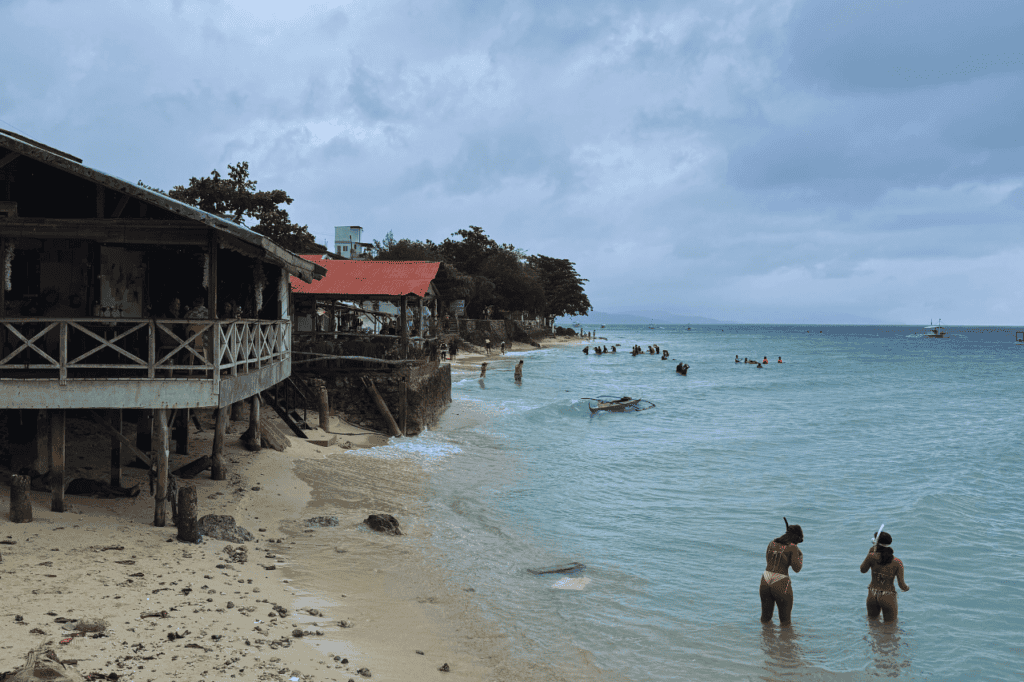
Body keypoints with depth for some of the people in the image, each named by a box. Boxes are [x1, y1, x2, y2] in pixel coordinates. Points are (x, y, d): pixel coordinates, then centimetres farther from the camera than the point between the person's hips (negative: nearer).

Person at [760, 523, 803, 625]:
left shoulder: (772, 543, 9)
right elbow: (797, 568, -9)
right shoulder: (792, 547, -8)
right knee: (785, 621, 14)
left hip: (765, 582, 5)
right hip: (781, 586, -5)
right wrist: (801, 556, 9)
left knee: (765, 618, 21)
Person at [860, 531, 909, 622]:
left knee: (872, 619, 25)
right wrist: (906, 588, 12)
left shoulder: (872, 557, -16)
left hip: (872, 595, 2)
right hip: (888, 598, -2)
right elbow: (902, 585, -11)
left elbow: (863, 570, 3)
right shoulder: (897, 563, -16)